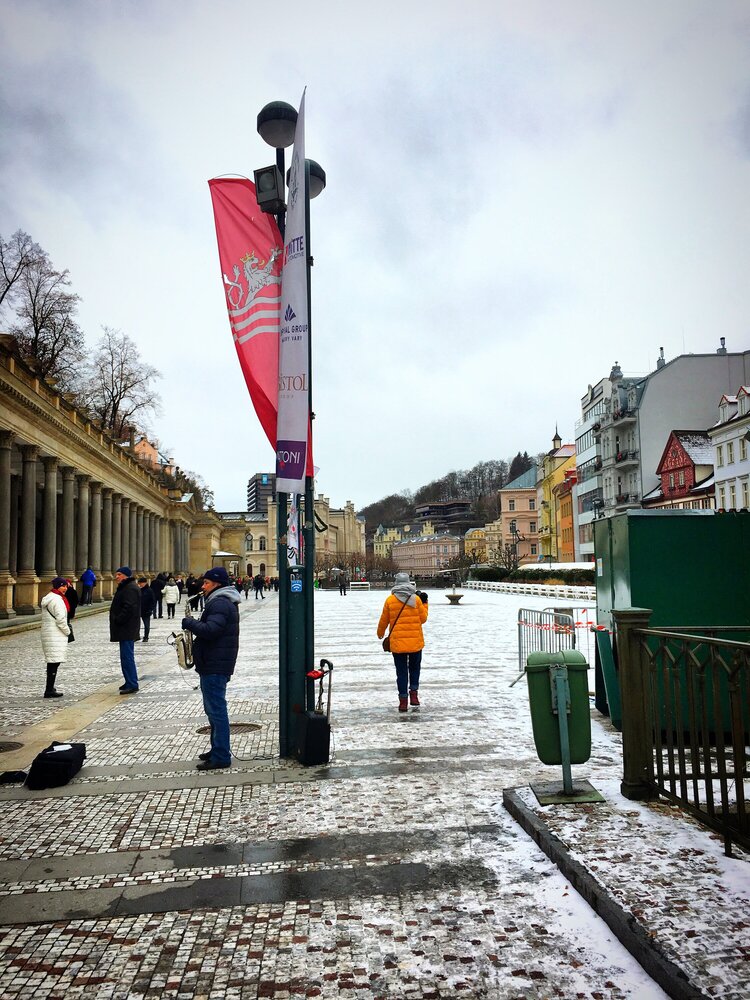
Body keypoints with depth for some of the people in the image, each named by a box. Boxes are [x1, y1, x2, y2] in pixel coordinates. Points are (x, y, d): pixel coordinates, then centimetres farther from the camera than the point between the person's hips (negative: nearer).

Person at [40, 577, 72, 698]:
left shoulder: (48, 598, 17)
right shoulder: (57, 600, -14)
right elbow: (60, 619, -19)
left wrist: (66, 629, 18)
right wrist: (67, 631, -4)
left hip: (48, 633, 10)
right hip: (56, 636, -10)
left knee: (52, 662, 15)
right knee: (55, 662, -8)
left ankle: (50, 688, 21)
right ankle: (49, 690, -7)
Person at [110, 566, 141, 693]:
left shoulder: (130, 588, -16)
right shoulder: (125, 587, 19)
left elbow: (129, 608, -25)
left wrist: (118, 620, -18)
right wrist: (117, 620, 15)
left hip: (127, 630, -11)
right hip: (125, 630, 11)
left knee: (127, 656, -9)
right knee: (126, 656, 15)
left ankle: (132, 684, -7)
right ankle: (130, 682, 23)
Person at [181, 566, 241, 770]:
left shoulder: (219, 604, -16)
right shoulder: (223, 602, 18)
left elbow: (210, 630, -28)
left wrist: (189, 623, -15)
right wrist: (195, 624, 9)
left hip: (215, 666, -11)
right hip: (215, 664, 11)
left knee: (216, 710, -7)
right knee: (214, 709, 19)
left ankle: (221, 757, -2)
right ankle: (218, 749, 29)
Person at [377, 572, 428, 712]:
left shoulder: (390, 600, -3)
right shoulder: (416, 599, -4)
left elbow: (384, 620, 5)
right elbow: (423, 619, 2)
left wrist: (380, 634, 23)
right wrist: (424, 604, 15)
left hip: (397, 643, 0)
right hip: (415, 642, 0)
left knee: (401, 671, 8)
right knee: (414, 668, 20)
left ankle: (403, 701, 8)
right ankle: (414, 692, 6)